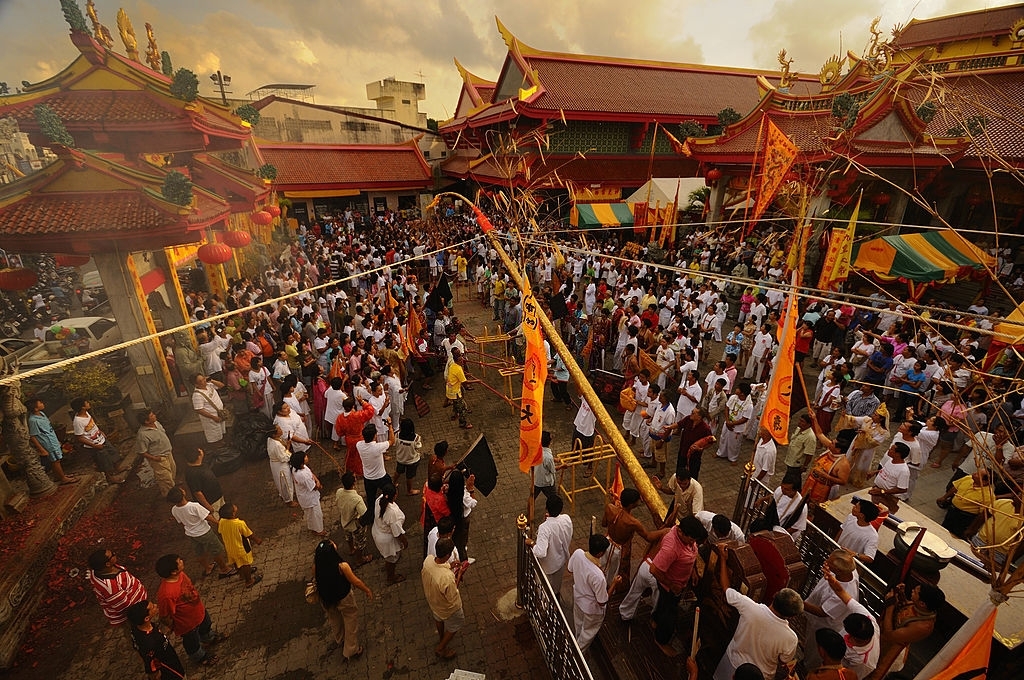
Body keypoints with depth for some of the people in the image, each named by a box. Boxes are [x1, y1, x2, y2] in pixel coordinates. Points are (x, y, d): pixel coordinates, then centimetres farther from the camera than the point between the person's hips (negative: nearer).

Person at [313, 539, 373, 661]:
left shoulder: (316, 565, -26)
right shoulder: (342, 566, -37)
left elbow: (315, 579, -5)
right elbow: (356, 582, -23)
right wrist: (367, 590, -7)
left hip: (326, 599, 5)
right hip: (344, 599, -5)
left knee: (334, 620, 34)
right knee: (351, 622, 22)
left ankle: (339, 639, 61)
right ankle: (351, 650, 41)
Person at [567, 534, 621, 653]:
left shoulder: (578, 553, -29)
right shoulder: (598, 576, -44)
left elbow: (569, 569, -6)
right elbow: (602, 602, -26)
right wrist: (614, 584, -17)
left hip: (577, 596, 6)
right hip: (592, 608, -5)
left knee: (578, 623, 36)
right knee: (588, 632, 28)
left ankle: (576, 642, 65)